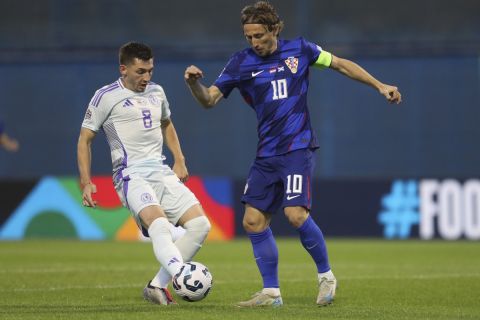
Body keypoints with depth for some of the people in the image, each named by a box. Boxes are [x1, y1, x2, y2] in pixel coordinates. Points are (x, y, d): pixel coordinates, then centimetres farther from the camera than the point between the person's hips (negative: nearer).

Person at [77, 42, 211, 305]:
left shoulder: (156, 93, 18)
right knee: (159, 225, -32)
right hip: (132, 176, -7)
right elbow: (85, 139, 4)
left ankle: (157, 286, -3)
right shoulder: (106, 97, 0)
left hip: (162, 173, 7)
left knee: (200, 224, -7)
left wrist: (179, 160, 24)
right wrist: (86, 182, -5)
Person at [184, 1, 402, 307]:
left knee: (296, 213, -20)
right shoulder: (242, 63, 2)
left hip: (298, 147, -4)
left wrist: (380, 85, 11)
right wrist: (194, 83, -22)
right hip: (267, 153, 4)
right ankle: (271, 292, 10)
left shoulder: (299, 50, 0)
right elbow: (209, 99, -1)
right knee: (254, 221, -1)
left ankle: (326, 276, 1)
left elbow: (341, 64, 12)